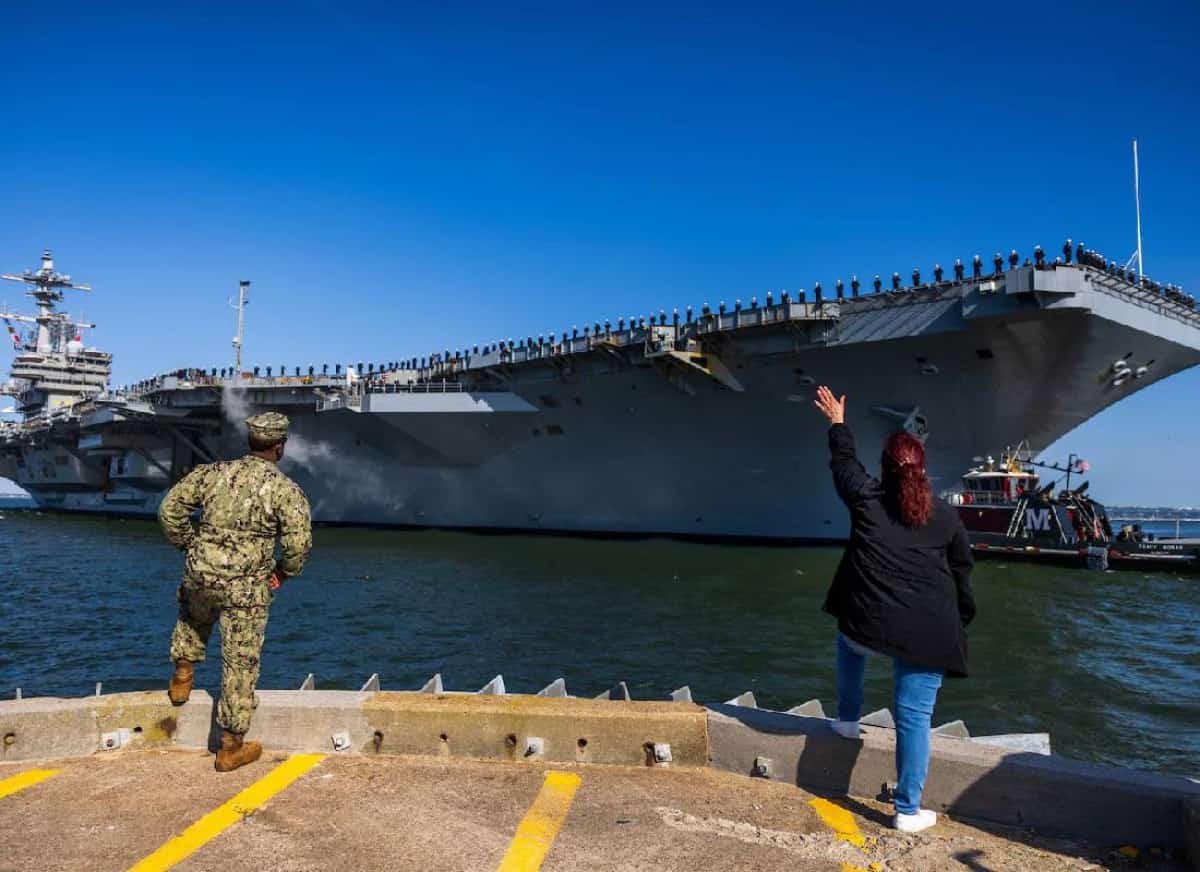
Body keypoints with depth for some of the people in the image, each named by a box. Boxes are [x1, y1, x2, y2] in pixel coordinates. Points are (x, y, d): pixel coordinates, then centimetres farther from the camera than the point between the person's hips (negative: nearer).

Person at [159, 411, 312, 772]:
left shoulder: (212, 472, 3)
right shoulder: (286, 489, -9)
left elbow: (169, 509, 5)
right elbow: (299, 542, -17)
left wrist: (190, 547, 17)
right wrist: (283, 571, 3)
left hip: (201, 574, 4)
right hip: (247, 588, -3)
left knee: (192, 620, 40)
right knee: (240, 663, 7)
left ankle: (182, 675, 40)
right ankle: (231, 747, 16)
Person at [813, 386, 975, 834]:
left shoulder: (865, 497, 1)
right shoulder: (946, 515, 4)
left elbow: (844, 461, 20)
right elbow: (962, 574, 10)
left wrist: (837, 423, 35)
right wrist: (960, 622, 22)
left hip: (868, 621, 0)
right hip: (926, 632, 0)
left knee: (850, 647, 36)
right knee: (913, 716, 3)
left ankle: (848, 718, 45)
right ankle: (908, 810, 8)